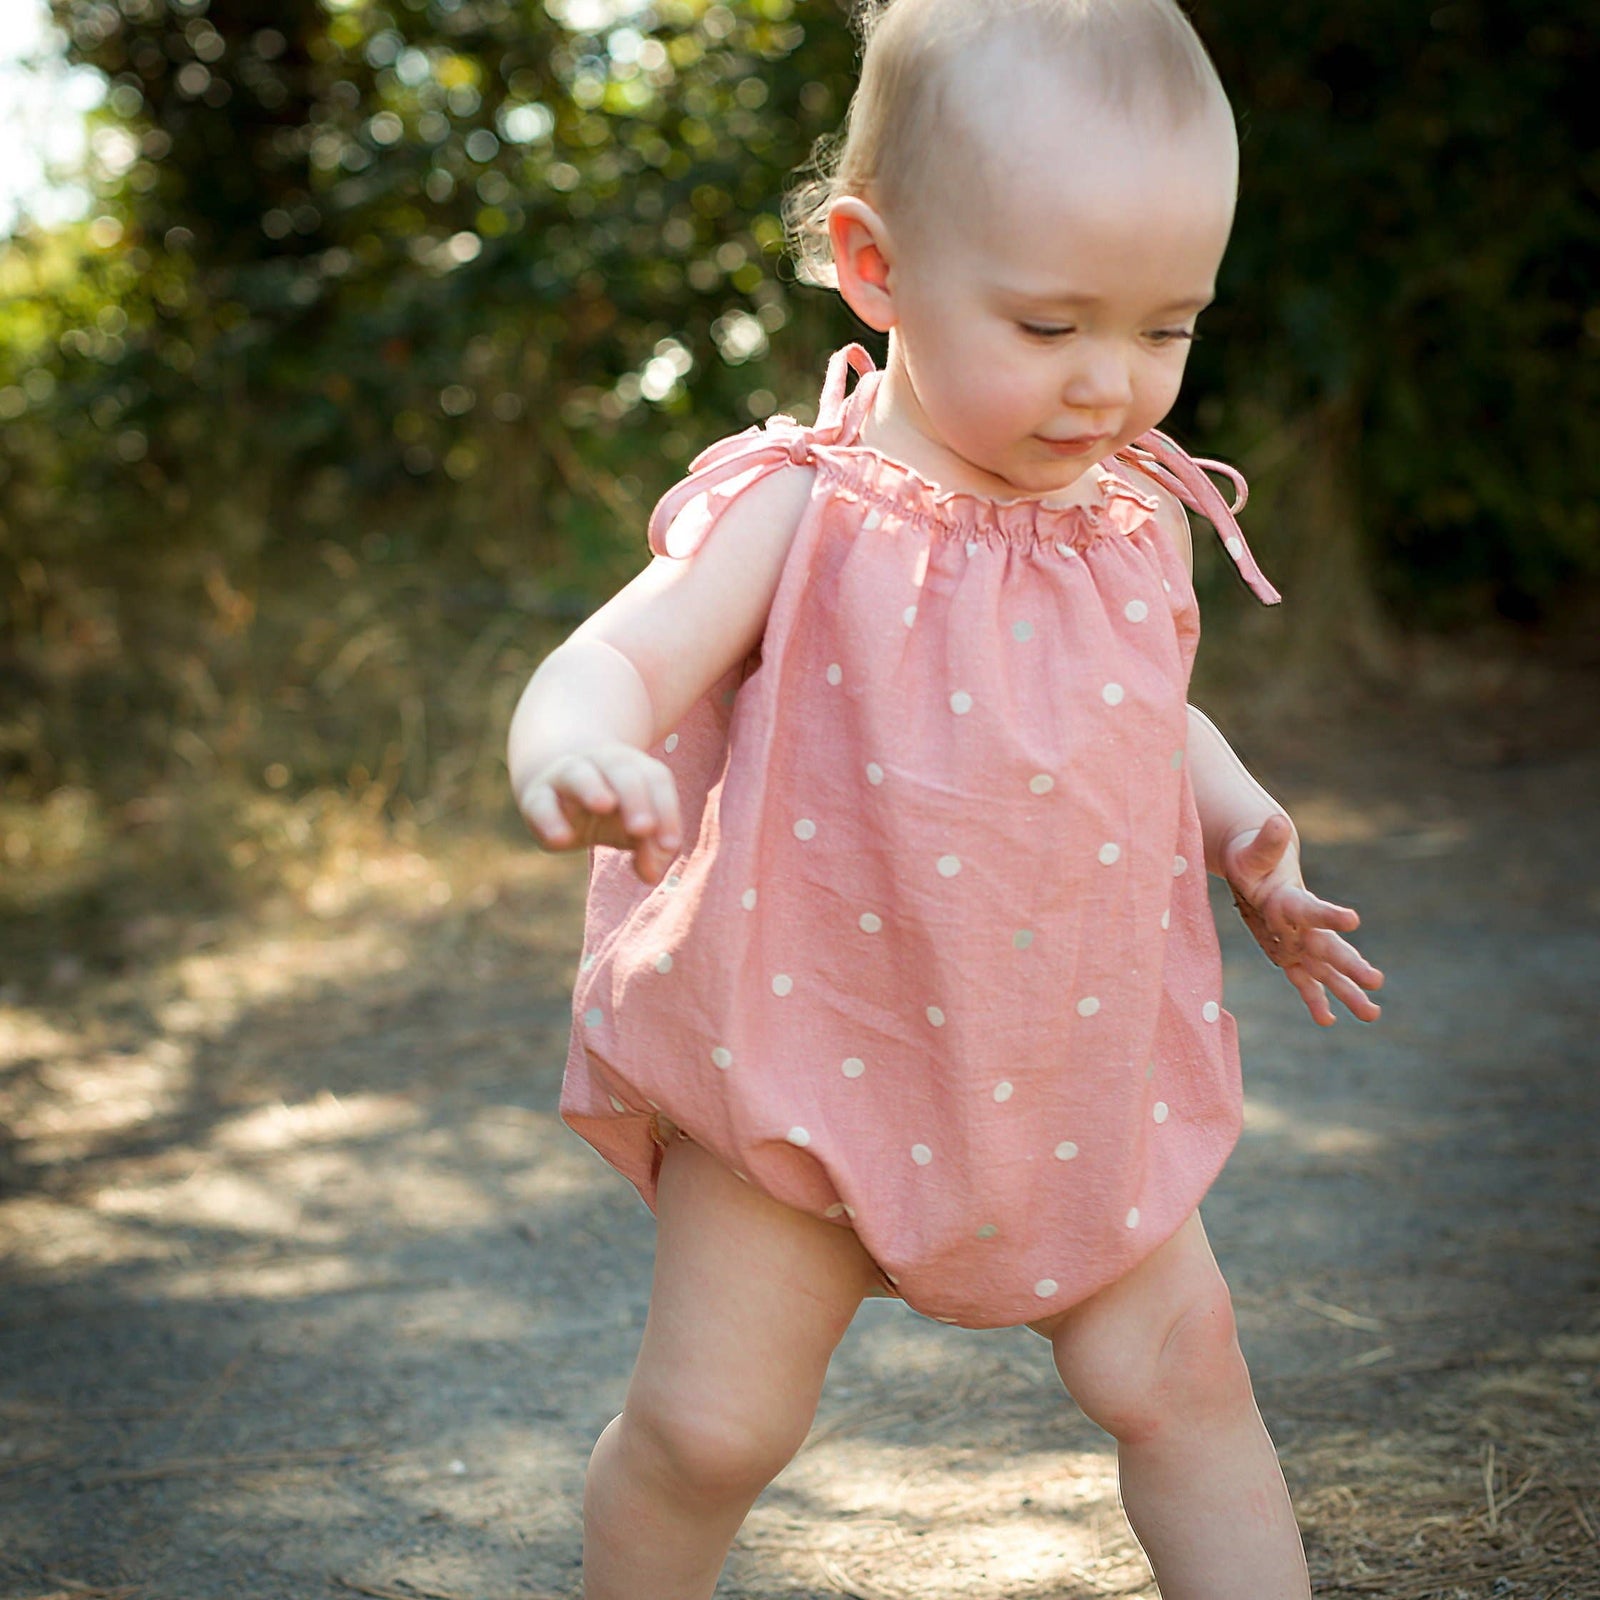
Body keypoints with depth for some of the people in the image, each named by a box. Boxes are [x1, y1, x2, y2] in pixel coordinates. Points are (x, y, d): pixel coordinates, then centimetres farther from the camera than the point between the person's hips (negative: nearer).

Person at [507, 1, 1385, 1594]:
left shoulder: (1135, 522, 1)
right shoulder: (802, 518, -16)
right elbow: (616, 660, -26)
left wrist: (1246, 834, 3)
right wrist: (571, 752, -49)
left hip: (1078, 1072, 4)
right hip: (810, 1060, -4)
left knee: (1178, 1371, 4)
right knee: (707, 1422, 1)